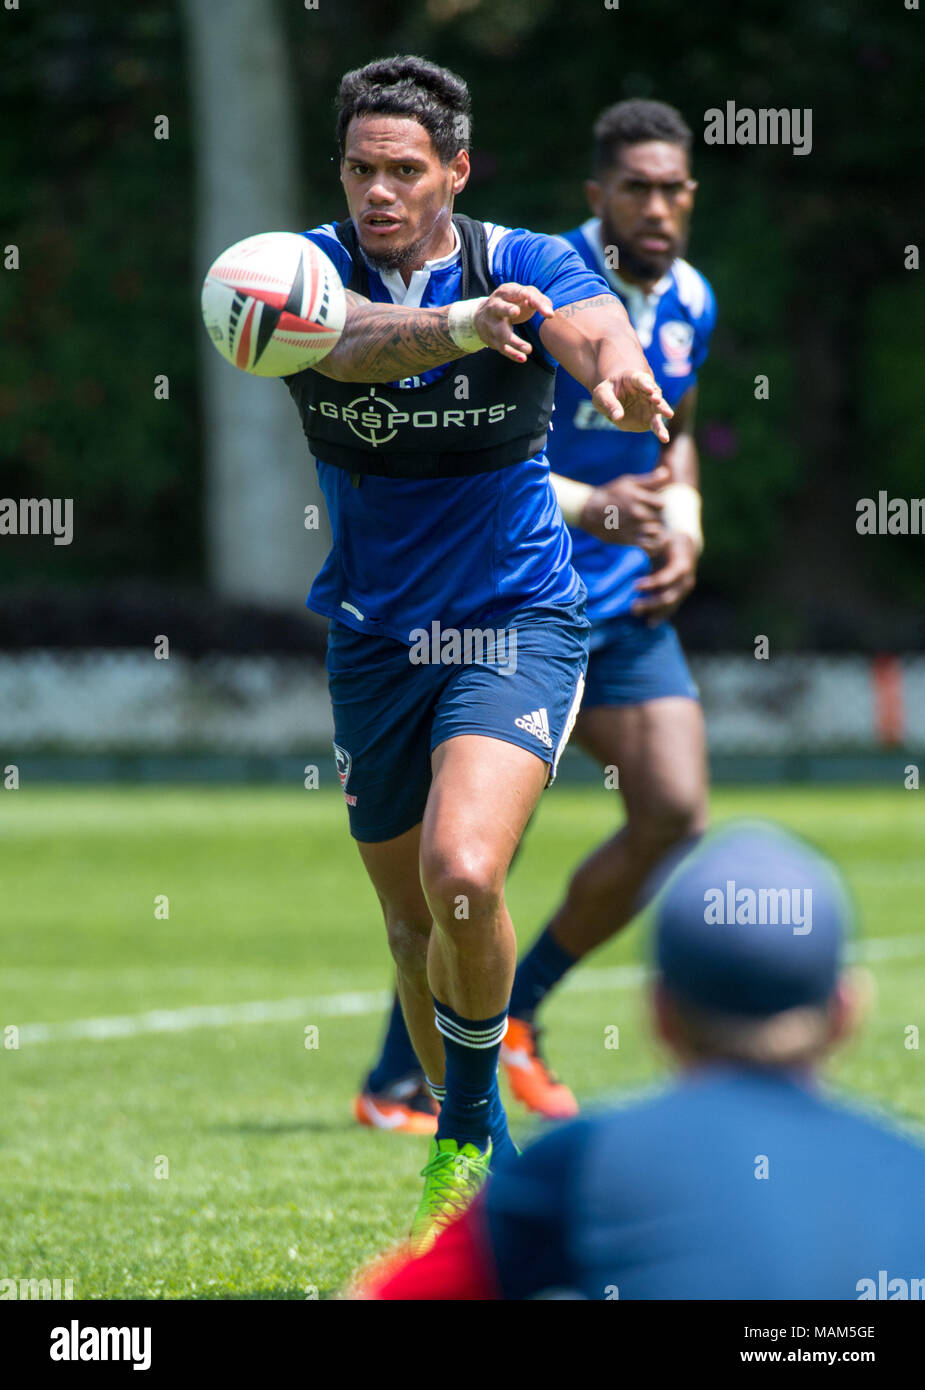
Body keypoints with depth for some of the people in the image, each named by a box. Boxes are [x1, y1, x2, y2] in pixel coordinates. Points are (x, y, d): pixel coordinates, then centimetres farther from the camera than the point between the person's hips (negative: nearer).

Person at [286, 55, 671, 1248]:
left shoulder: (526, 265, -10)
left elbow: (596, 328, -33)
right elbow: (349, 340, -33)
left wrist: (621, 371, -59)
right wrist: (449, 327, -56)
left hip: (516, 624, -3)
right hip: (373, 642, 3)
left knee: (463, 877, -24)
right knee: (413, 925, 11)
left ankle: (466, 1129, -2)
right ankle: (477, 1155, 31)